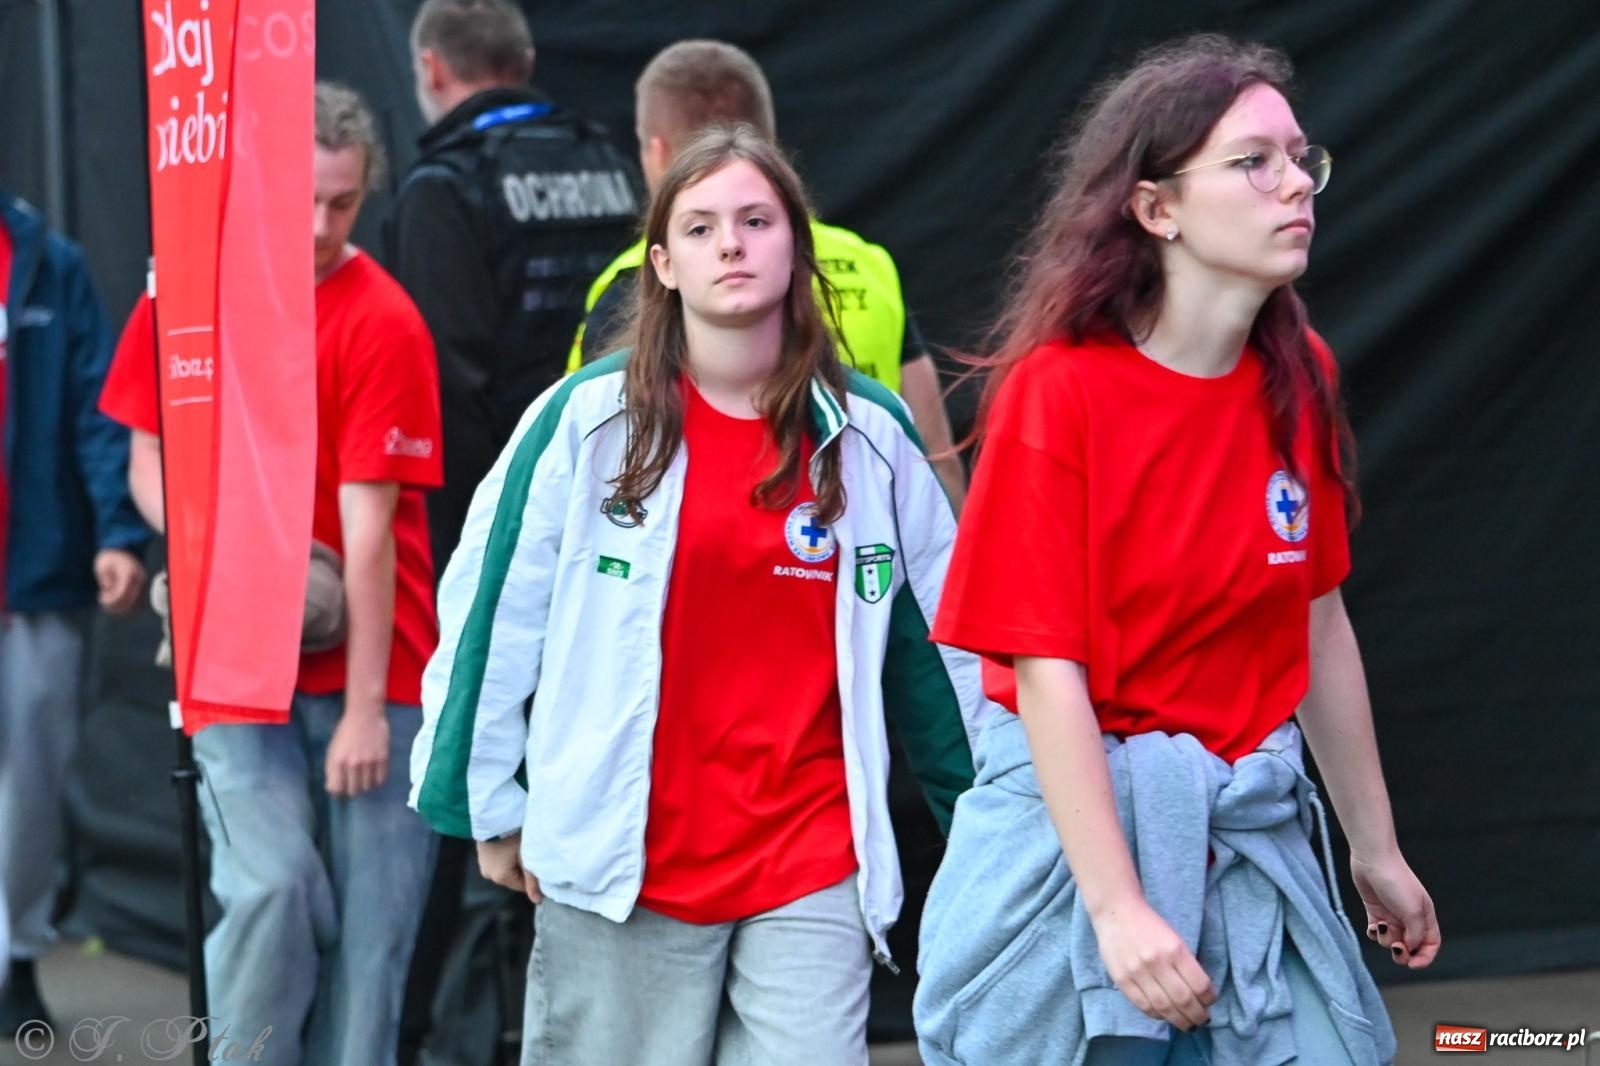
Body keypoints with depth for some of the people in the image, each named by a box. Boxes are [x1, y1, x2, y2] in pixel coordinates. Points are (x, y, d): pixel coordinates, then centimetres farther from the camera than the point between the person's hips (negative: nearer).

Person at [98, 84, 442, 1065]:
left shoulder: (382, 322, -9)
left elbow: (367, 525, -12)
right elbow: (151, 459, 14)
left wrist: (365, 708, -13)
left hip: (369, 667, -2)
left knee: (372, 925, -3)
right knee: (272, 883, -16)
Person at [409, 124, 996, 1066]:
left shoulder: (872, 435, 4)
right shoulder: (585, 420, -2)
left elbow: (943, 631, 12)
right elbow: (494, 607, 2)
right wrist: (493, 807, 5)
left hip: (813, 874, 1)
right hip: (619, 865, -1)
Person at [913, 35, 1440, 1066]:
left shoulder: (1297, 379, 2)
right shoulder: (1060, 391, -14)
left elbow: (1321, 623, 11)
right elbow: (1047, 670, -17)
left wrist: (1376, 847, 16)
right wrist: (1117, 908, -23)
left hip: (1252, 834, 5)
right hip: (1074, 816, -5)